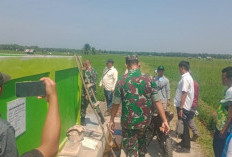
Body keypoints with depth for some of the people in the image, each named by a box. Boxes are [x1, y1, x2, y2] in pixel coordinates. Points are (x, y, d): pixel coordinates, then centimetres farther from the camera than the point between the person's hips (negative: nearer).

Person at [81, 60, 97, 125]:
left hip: (88, 91, -8)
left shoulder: (87, 71, -17)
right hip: (93, 91, 8)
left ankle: (82, 121, 14)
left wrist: (86, 94, -20)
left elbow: (87, 84, -22)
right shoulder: (94, 70, 9)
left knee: (83, 107, 5)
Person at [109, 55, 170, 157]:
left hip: (128, 121, -3)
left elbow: (116, 104, -6)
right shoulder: (149, 79, -7)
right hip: (145, 119, 3)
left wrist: (112, 120, 6)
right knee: (141, 141, 29)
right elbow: (157, 102, -9)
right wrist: (164, 120, -4)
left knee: (131, 148, 12)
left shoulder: (122, 81, -11)